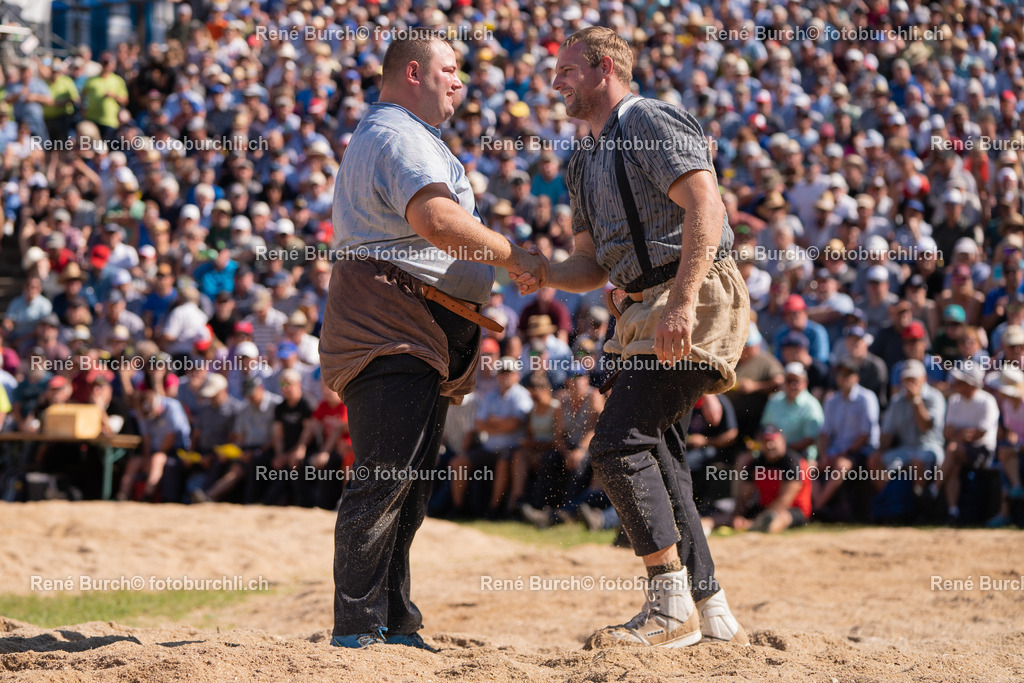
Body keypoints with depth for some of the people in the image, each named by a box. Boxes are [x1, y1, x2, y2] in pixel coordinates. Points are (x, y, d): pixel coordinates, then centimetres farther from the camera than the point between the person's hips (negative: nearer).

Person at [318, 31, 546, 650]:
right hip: (393, 326, -12)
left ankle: (394, 623, 14)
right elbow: (436, 220, -28)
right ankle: (358, 628, -15)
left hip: (419, 339, 12)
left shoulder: (387, 134, 27)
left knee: (410, 485, 11)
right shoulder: (400, 136, -11)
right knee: (387, 479, -14)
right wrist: (513, 256, -19)